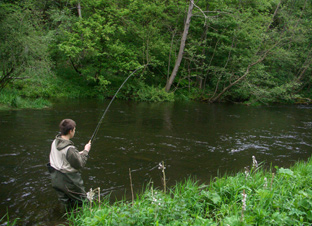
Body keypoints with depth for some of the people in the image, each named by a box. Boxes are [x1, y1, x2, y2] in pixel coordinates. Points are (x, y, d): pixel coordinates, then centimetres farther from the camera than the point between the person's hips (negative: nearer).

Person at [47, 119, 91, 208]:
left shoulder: (55, 142, -4)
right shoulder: (70, 149, -29)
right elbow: (80, 165, -20)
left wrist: (78, 154, 8)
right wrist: (85, 151, -9)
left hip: (56, 180, 8)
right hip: (68, 181, -8)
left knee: (65, 202, 23)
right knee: (82, 201, 10)